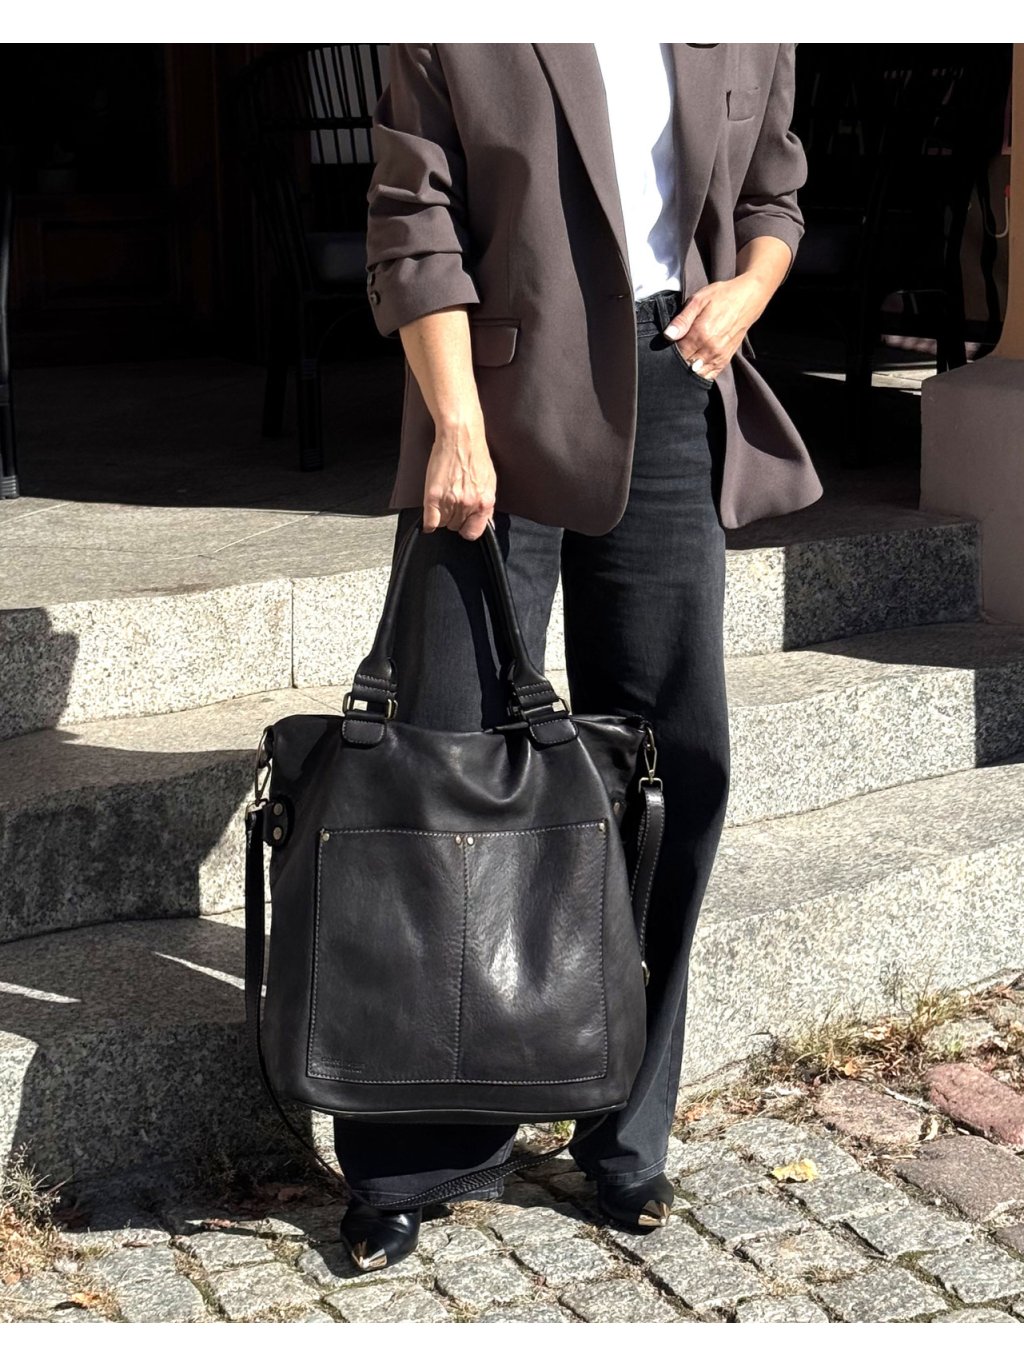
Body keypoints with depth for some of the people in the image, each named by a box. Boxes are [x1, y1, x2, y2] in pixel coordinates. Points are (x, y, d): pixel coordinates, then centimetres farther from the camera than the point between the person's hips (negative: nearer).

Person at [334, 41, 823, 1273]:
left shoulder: (747, 37, 10)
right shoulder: (454, 37, -1)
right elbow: (416, 232, -4)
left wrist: (745, 290, -1)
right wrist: (457, 424, -14)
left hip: (673, 409, 4)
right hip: (505, 417, -4)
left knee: (673, 769, 6)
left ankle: (626, 1132, 21)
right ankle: (409, 1157, 9)